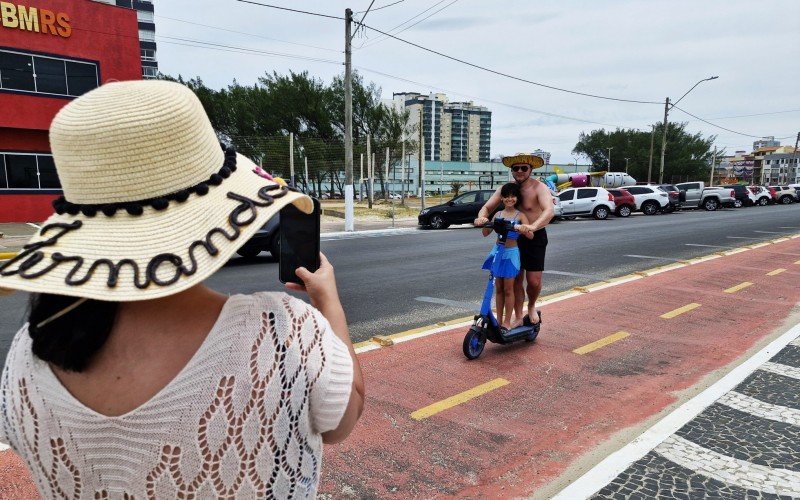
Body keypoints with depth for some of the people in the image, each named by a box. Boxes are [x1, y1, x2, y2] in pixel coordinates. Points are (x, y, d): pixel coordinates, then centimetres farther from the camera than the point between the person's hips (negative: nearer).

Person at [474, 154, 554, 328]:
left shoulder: (539, 188, -19)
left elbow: (549, 211, -35)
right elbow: (487, 207, -7)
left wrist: (533, 226, -54)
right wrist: (482, 217, -32)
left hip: (535, 237, -4)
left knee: (534, 280, -6)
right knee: (515, 280, 7)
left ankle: (531, 306, 27)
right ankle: (518, 318, 21)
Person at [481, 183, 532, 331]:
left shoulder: (520, 216, -6)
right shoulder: (498, 214, 6)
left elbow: (530, 235, -16)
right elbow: (486, 233, 6)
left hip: (511, 253, -4)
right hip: (497, 251, 4)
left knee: (508, 289, 2)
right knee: (499, 288, 10)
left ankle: (507, 322, 12)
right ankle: (499, 320, 19)